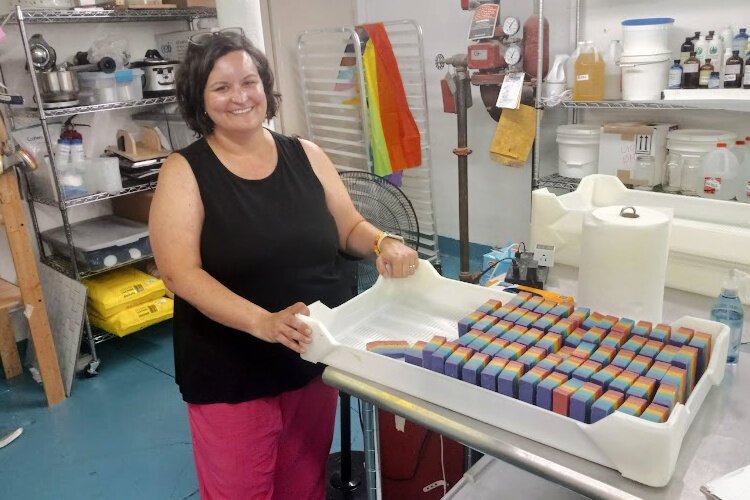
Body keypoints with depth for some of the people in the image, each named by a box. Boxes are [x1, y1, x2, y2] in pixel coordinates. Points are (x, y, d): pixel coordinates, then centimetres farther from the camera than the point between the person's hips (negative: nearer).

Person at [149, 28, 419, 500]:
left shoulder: (305, 156, 0)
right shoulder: (184, 171, -10)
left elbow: (350, 228, 8)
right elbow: (180, 272, -19)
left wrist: (385, 243, -15)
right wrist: (263, 323, -32)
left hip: (314, 358, 4)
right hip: (232, 374, -3)